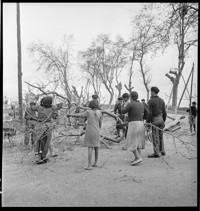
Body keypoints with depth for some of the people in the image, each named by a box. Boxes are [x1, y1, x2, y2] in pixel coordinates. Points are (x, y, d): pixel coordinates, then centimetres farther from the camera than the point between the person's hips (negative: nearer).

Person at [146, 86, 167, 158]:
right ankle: (162, 151, 23)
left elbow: (150, 114, -17)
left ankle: (157, 153, 1)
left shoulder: (150, 101, -13)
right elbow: (164, 112, 9)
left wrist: (147, 123, -10)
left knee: (155, 137, -2)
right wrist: (163, 121, 19)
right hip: (161, 119, 7)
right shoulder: (161, 100, 8)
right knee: (160, 136, 16)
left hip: (154, 120, -7)